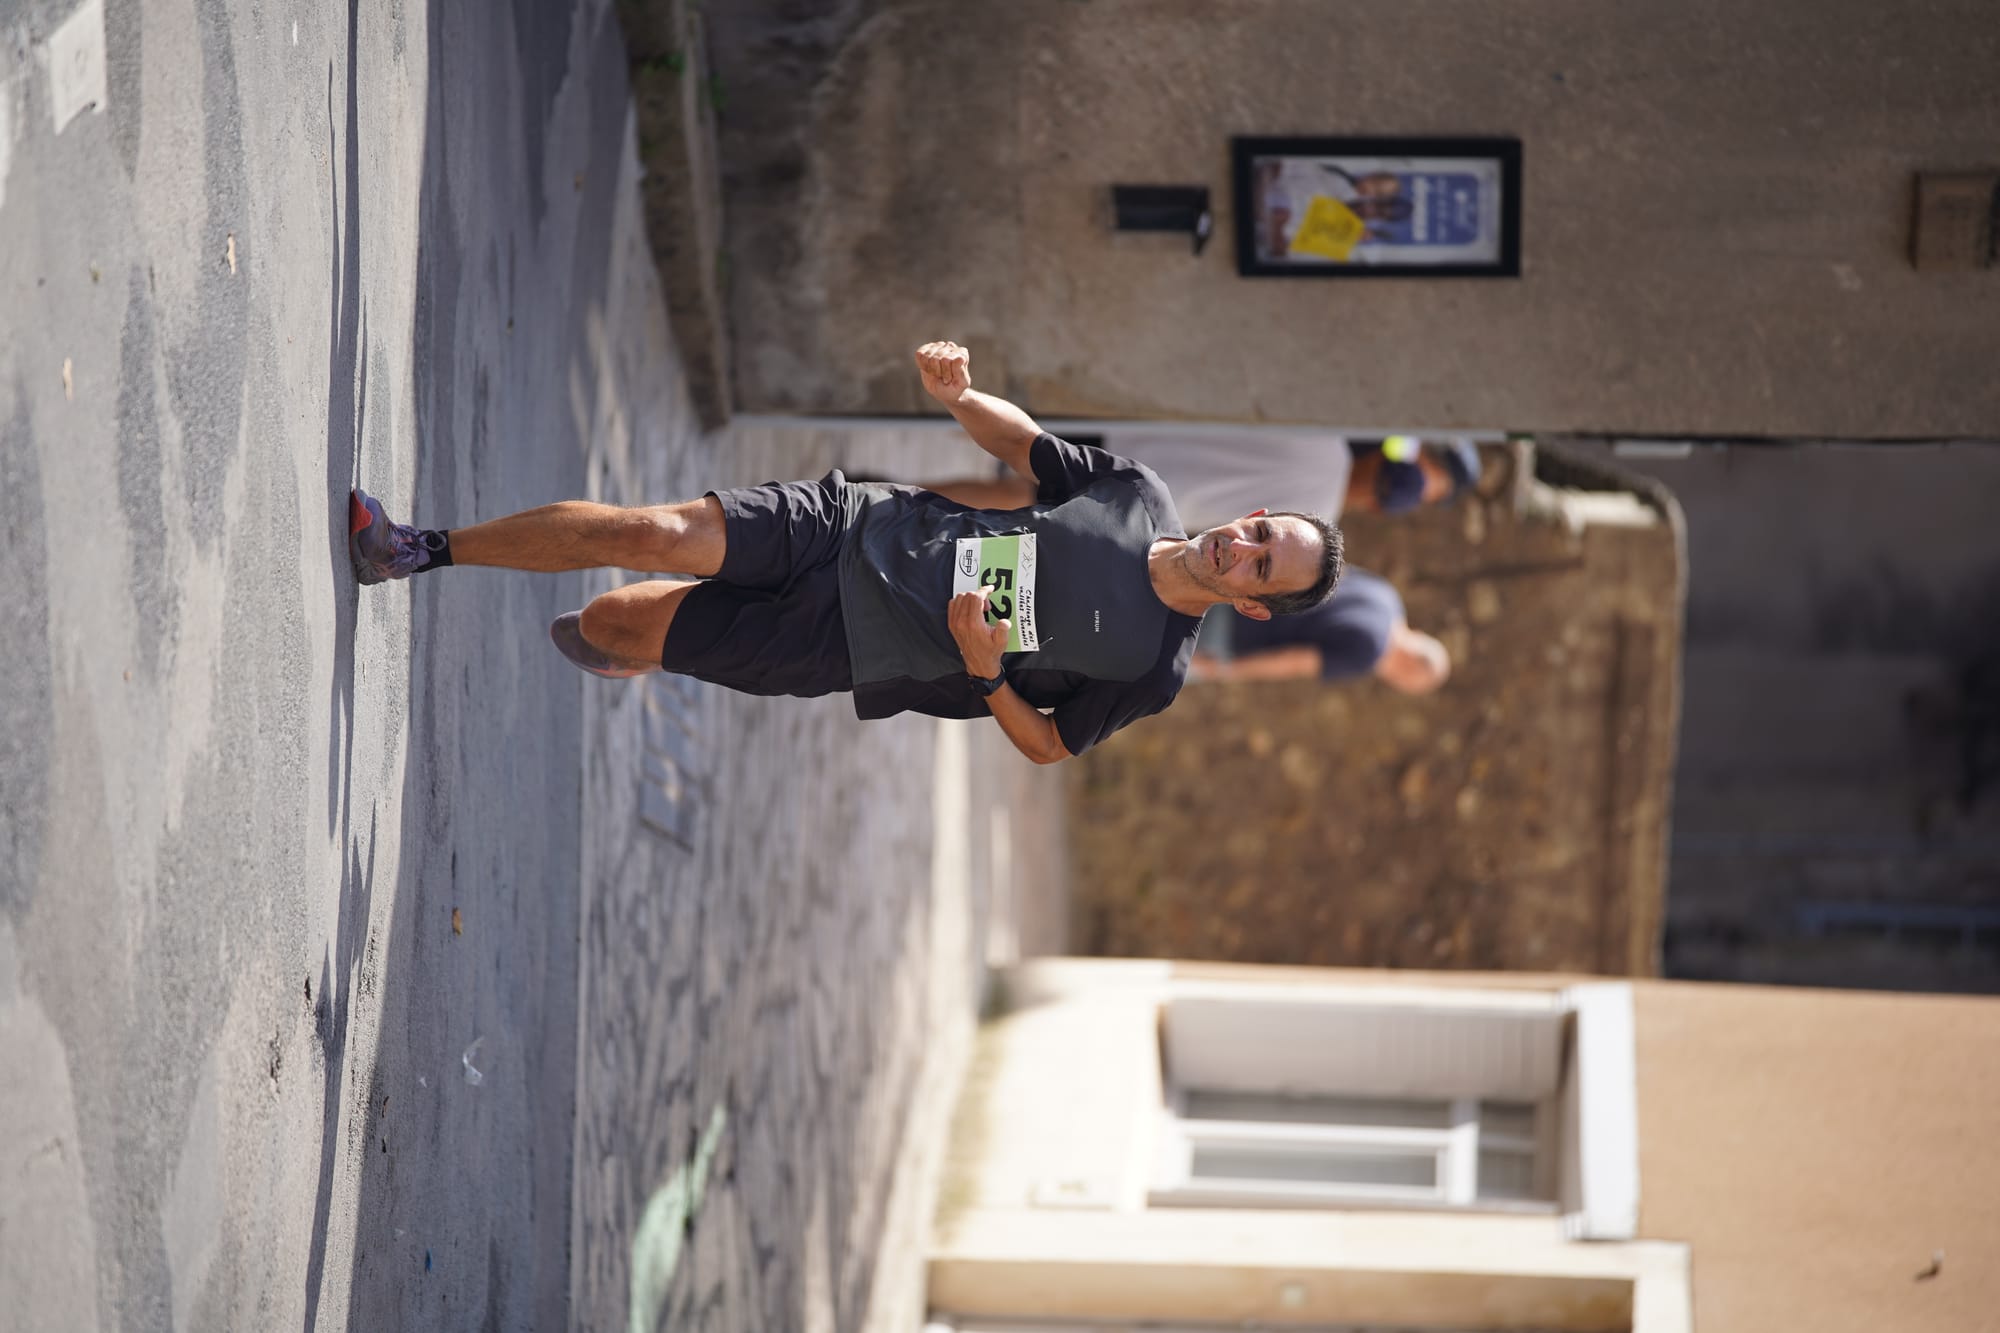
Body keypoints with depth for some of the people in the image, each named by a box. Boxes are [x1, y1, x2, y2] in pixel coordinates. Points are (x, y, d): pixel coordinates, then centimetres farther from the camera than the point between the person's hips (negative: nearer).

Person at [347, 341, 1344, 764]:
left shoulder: (1152, 674, -13)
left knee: (617, 626, -7)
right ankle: (424, 550, 9)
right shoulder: (1140, 495, -2)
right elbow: (1025, 447, 11)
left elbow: (1049, 745, -4)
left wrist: (984, 670, -23)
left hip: (838, 642, -3)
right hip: (856, 523, 3)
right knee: (645, 534, -12)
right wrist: (958, 394, -11)